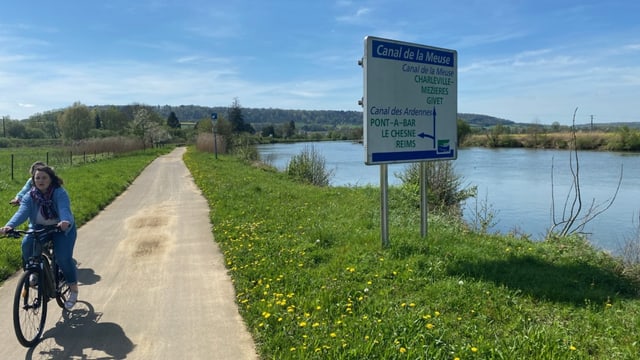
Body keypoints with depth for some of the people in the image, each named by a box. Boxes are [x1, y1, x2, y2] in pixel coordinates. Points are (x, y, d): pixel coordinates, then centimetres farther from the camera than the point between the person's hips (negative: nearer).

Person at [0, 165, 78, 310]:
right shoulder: (30, 196, -10)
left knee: (63, 257, -21)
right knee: (27, 244, -27)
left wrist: (66, 222, -61)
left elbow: (64, 209, -38)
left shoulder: (60, 193, -20)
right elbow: (22, 212, -27)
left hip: (62, 229, -4)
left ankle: (74, 288, 1)